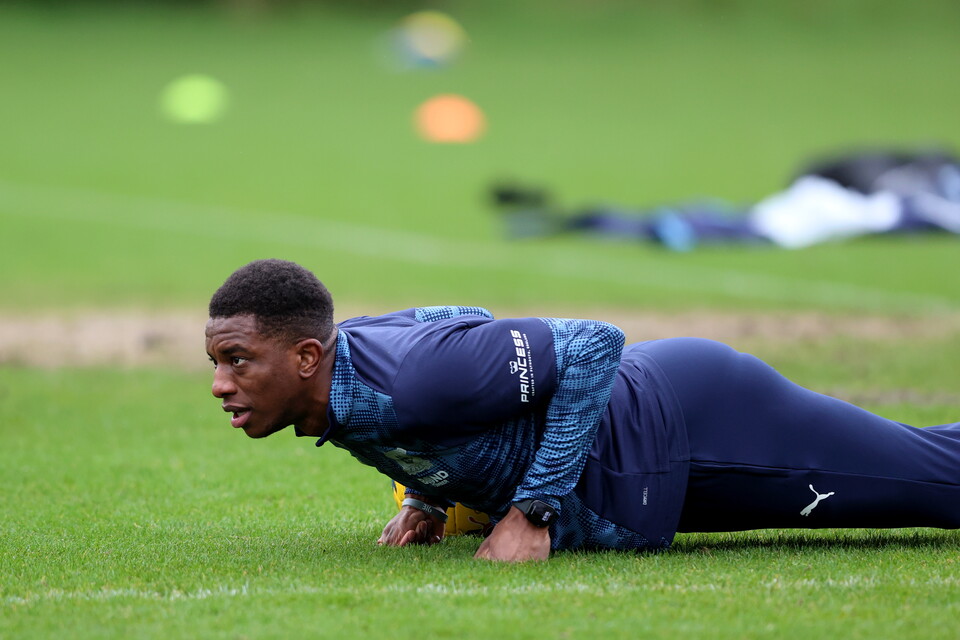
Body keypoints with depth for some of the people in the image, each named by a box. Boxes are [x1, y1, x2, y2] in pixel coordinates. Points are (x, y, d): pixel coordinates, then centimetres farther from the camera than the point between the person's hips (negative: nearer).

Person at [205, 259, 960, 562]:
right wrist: (429, 495, 8)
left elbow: (593, 343, -30)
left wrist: (533, 511, -29)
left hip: (693, 417, -8)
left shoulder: (410, 380, -33)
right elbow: (467, 322, 15)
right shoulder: (342, 354, -5)